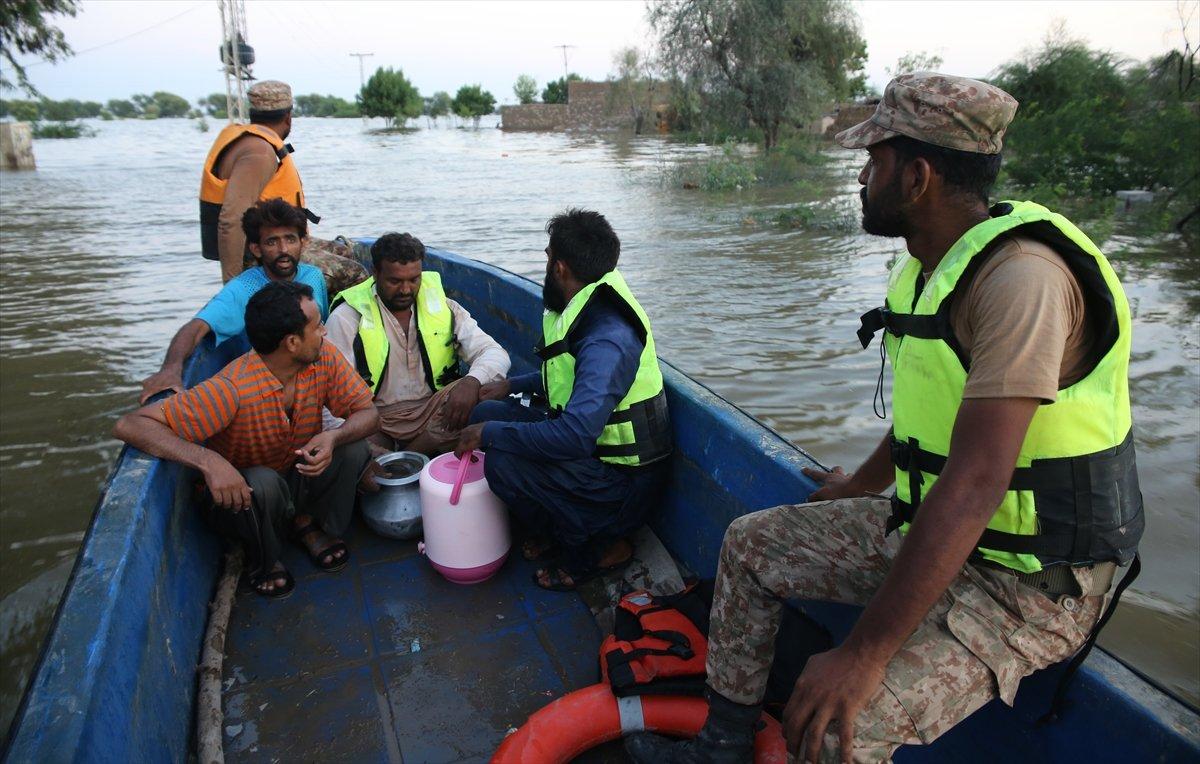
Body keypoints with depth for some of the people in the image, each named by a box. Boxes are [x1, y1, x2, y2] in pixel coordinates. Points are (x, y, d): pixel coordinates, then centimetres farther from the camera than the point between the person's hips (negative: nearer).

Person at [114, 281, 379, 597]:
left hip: (298, 481, 4)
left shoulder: (324, 358, -17)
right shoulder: (233, 389, -32)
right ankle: (262, 559, -3)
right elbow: (130, 426, -33)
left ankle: (309, 523, 5)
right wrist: (208, 460, -48)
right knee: (263, 483, -36)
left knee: (354, 448, -22)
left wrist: (333, 437, -36)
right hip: (238, 493, -4)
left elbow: (368, 413, -13)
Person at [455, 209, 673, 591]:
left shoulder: (607, 341, -30)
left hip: (622, 483, -9)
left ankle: (597, 547, -2)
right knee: (486, 413, 2)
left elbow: (574, 437, -39)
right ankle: (551, 530, 14)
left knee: (503, 462, -27)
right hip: (596, 446, 9)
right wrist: (513, 385, 17)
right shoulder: (587, 311, 2)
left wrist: (491, 433, -27)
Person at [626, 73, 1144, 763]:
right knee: (752, 544, 10)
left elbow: (973, 486, -33)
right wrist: (860, 486, 32)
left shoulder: (1021, 277, -27)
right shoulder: (932, 267, 3)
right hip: (929, 526, 9)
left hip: (1031, 581, -9)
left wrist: (865, 654, -31)